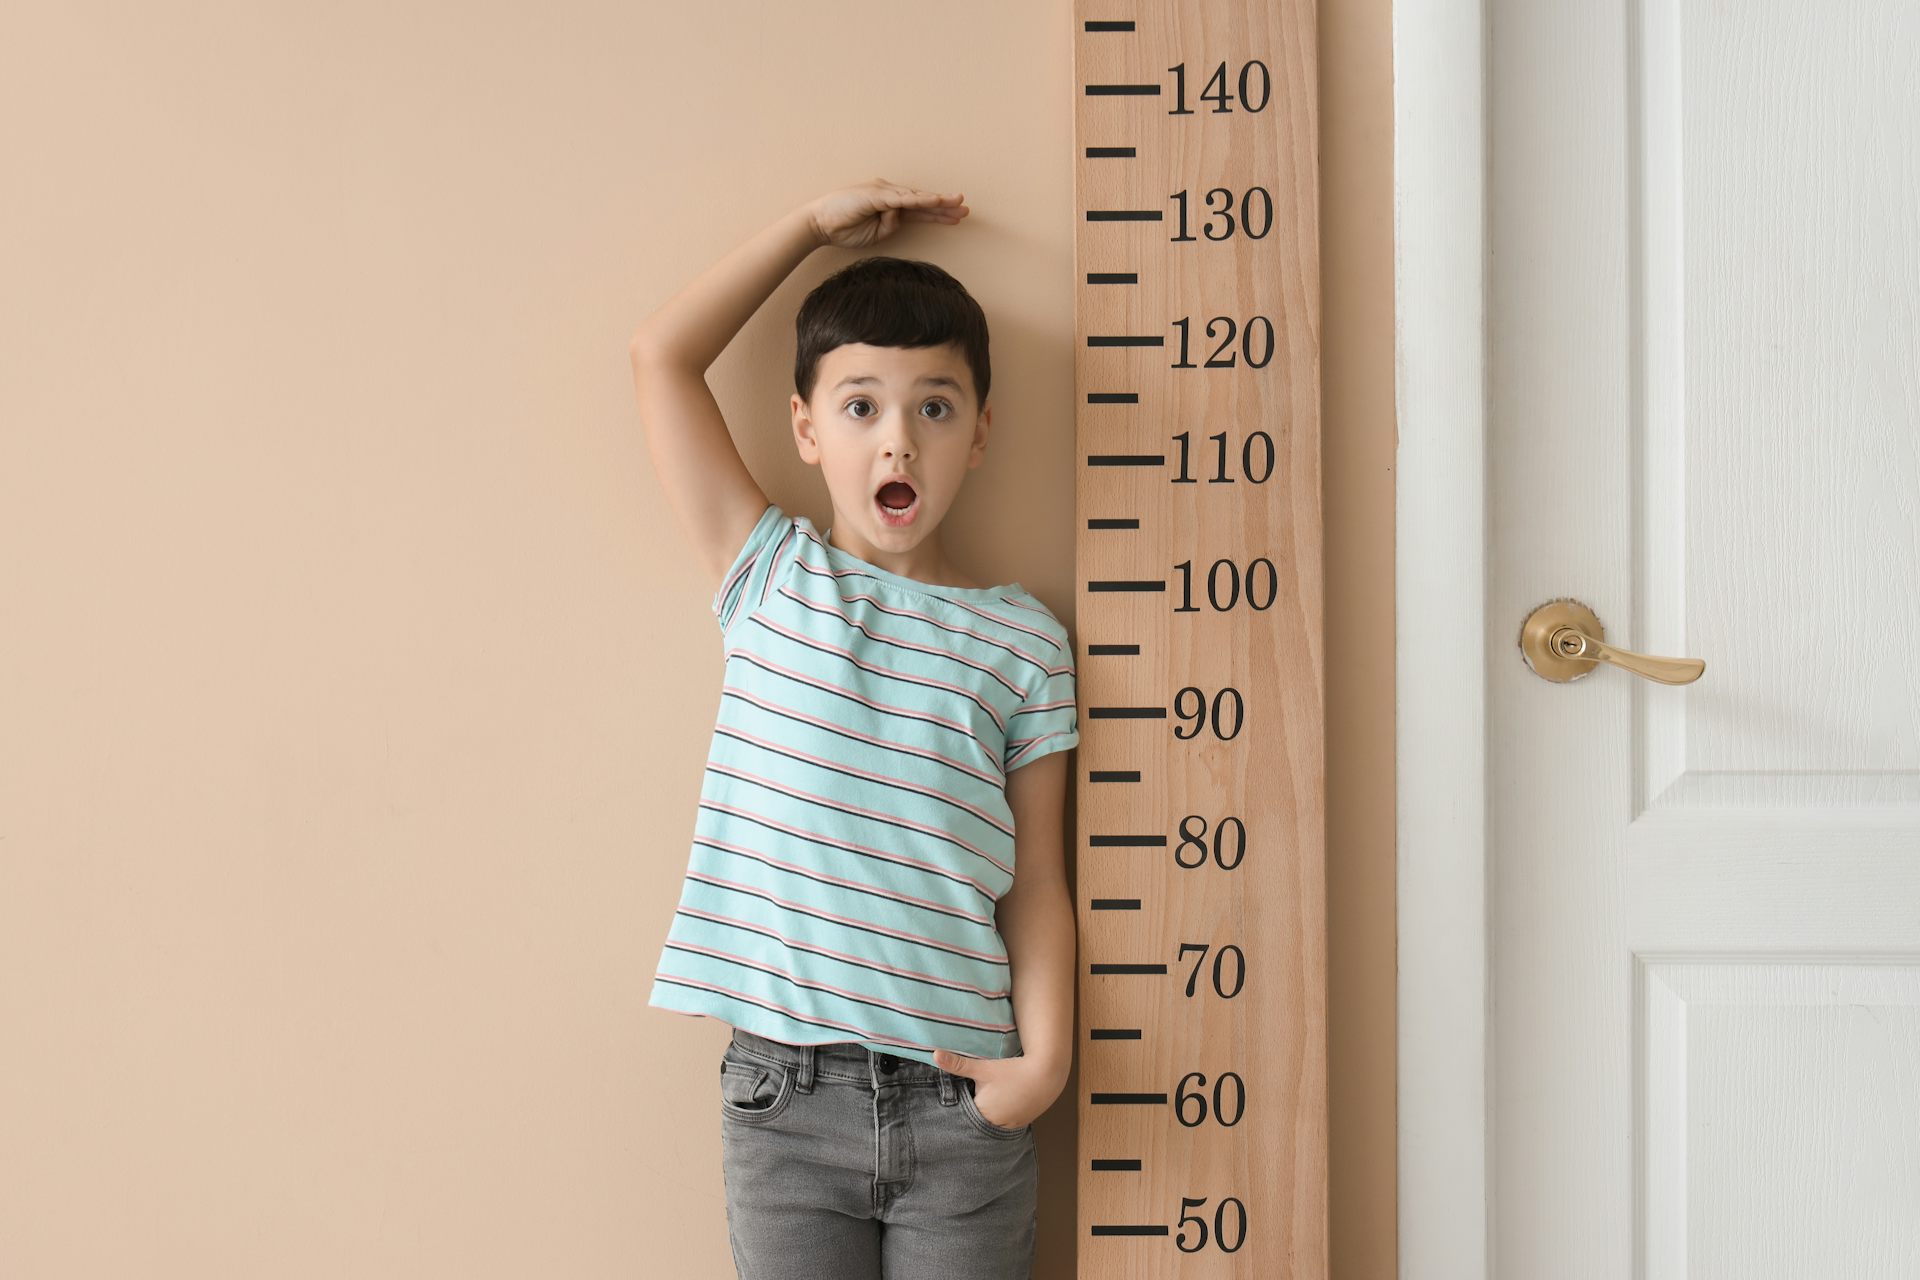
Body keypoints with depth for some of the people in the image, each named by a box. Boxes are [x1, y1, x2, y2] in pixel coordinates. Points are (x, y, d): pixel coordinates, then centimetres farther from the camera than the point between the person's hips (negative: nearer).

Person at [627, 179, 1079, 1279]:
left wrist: (1046, 1055, -9)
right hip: (784, 1099, 0)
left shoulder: (1023, 639, 3)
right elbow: (664, 356, 4)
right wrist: (816, 224, 8)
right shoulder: (771, 582, 4)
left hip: (960, 1102, 0)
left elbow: (1035, 881, 3)